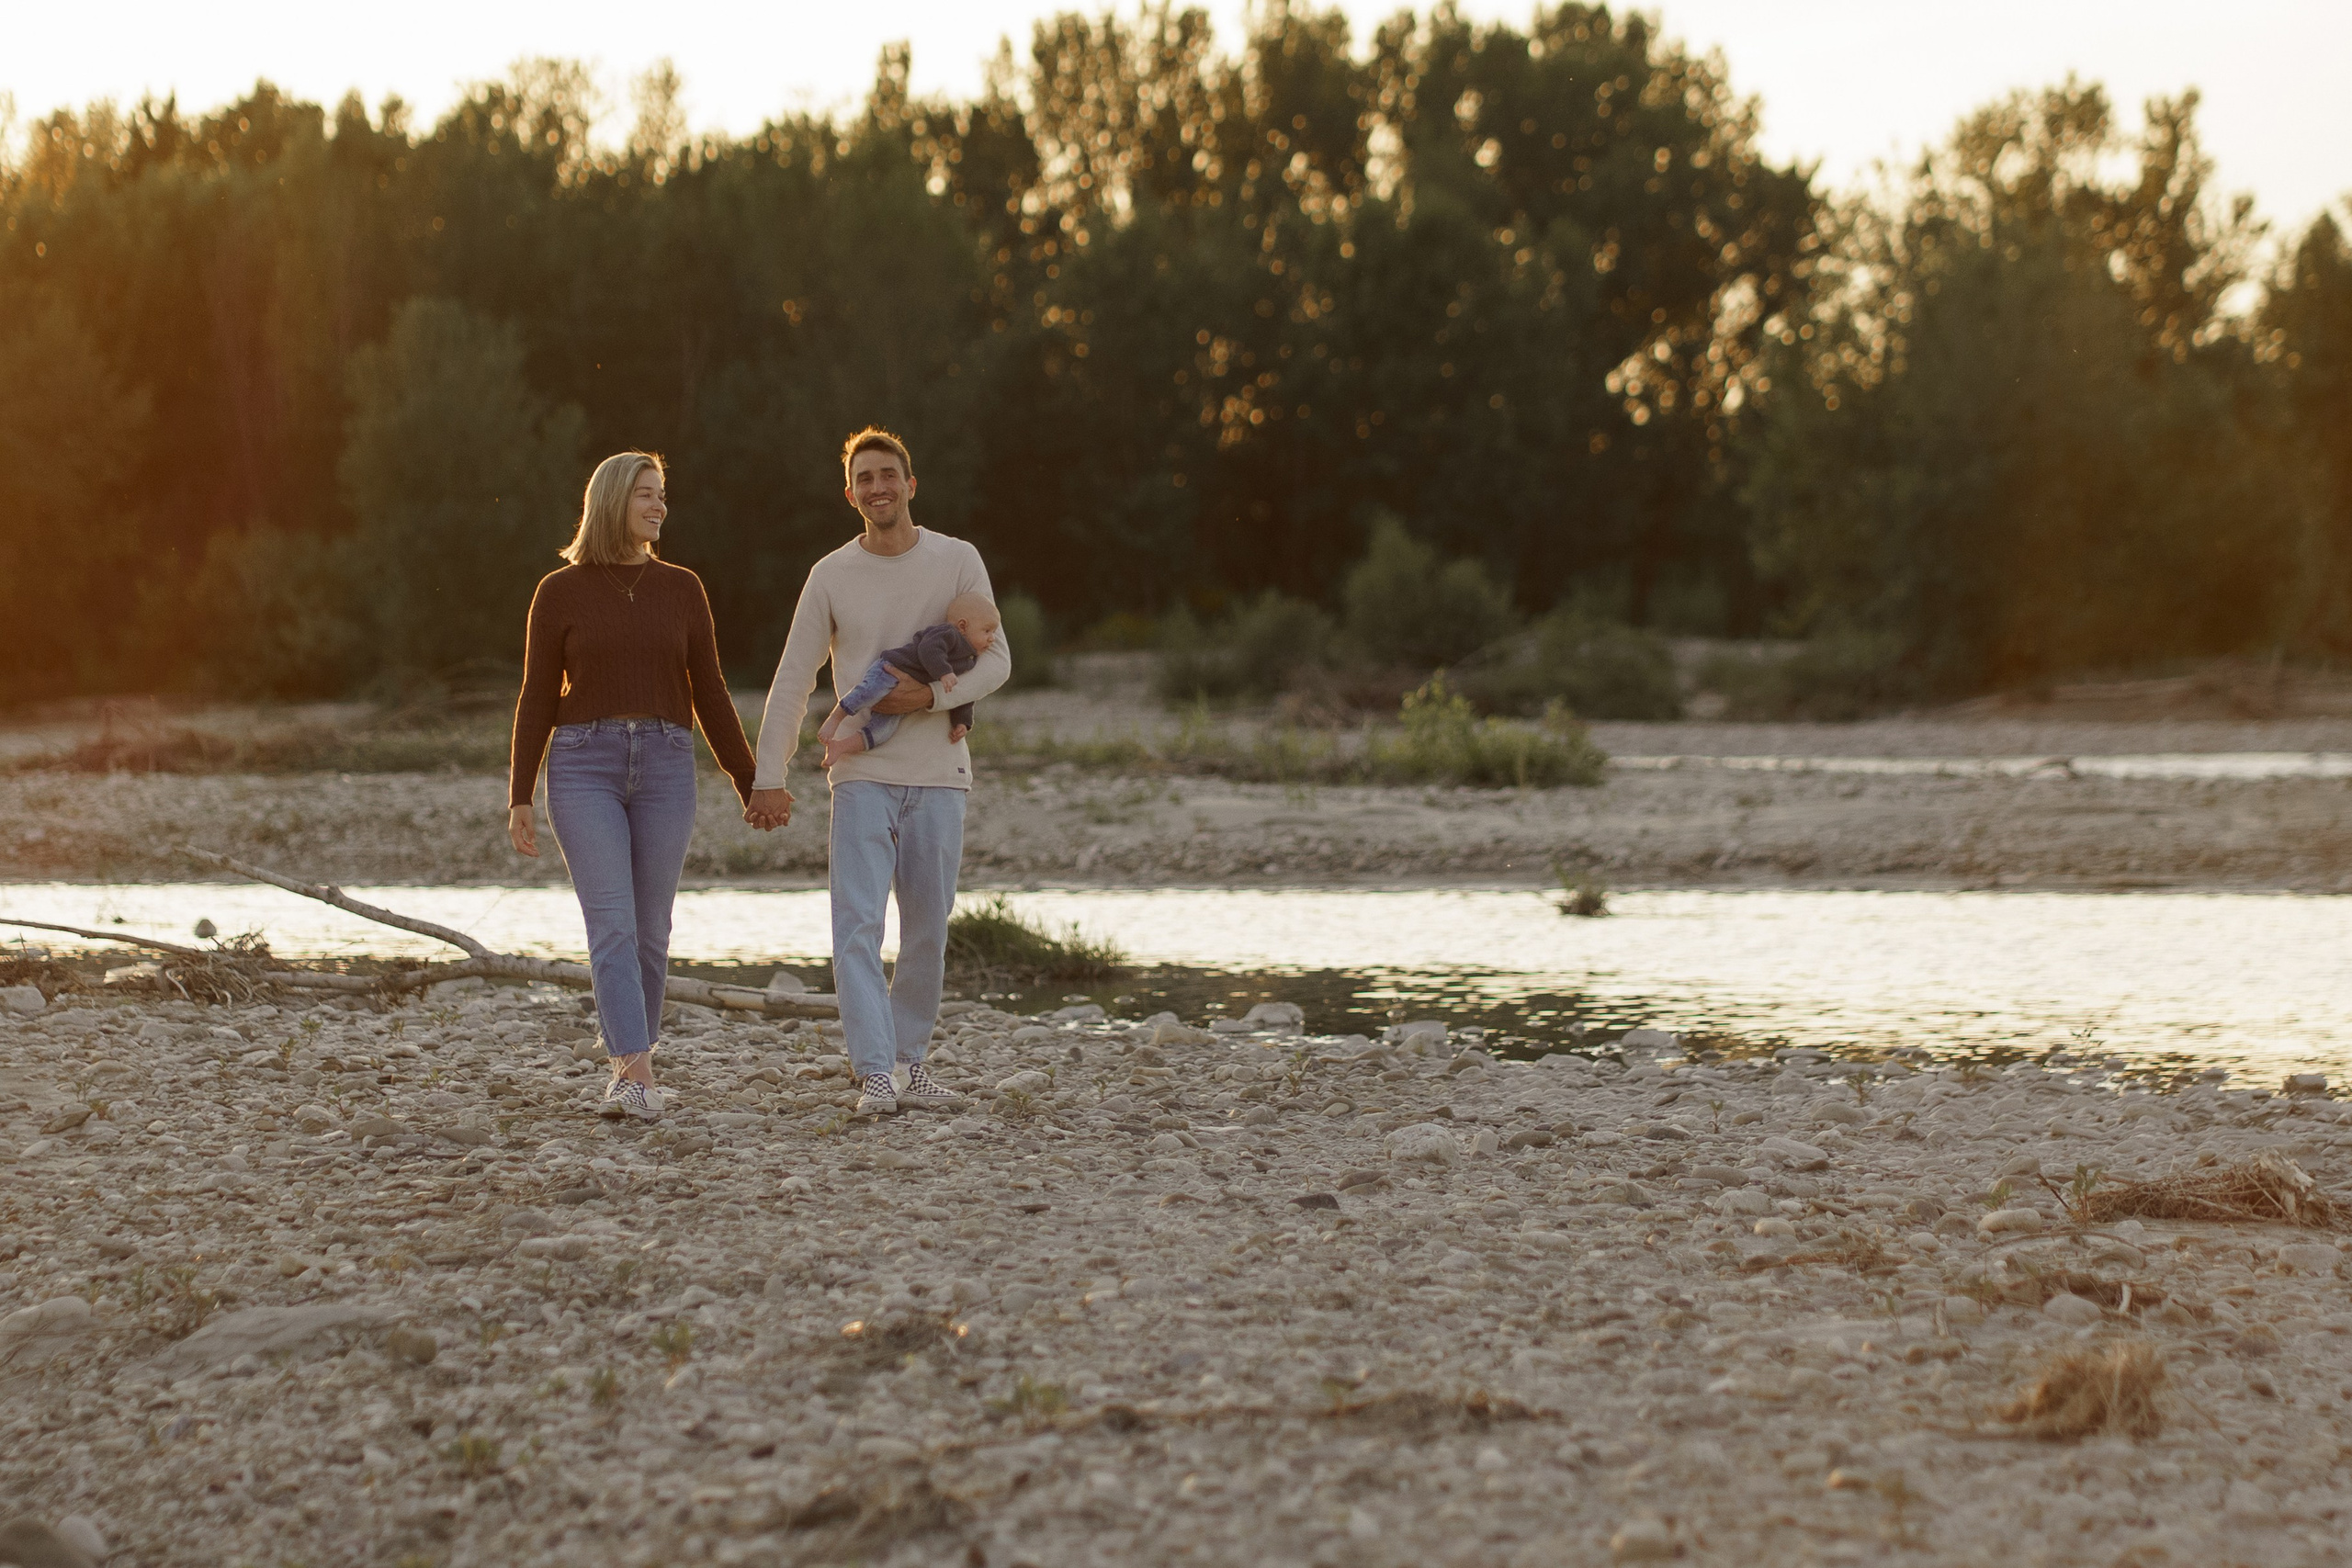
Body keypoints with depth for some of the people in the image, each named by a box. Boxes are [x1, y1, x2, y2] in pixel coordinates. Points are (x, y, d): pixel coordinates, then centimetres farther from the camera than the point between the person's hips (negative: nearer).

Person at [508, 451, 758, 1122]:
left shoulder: (681, 589, 8)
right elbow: (537, 700, 3)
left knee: (648, 930, 6)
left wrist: (751, 785, 7)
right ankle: (640, 1083, -21)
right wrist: (519, 799, -3)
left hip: (664, 770, 2)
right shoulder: (559, 592, 2)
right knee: (611, 925, -15)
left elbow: (708, 695, 10)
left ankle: (627, 1067, 25)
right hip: (585, 769, -2)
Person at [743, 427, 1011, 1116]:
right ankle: (874, 1076, -16)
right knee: (857, 924, -12)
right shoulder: (831, 575, 2)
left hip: (938, 775, 1)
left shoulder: (958, 561, 2)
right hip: (862, 775, -1)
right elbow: (792, 682, 3)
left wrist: (932, 697, -15)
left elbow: (996, 659, 2)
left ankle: (909, 1059, 21)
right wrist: (769, 777, -3)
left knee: (927, 931, 7)